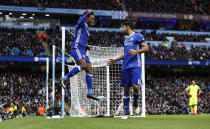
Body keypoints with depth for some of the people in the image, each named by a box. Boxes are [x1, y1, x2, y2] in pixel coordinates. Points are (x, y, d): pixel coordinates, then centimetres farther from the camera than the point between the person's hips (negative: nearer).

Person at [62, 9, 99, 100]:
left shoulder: (87, 28, 27)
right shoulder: (82, 25, 0)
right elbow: (80, 22, -29)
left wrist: (87, 47, 16)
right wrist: (87, 13, -21)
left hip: (82, 50, 9)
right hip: (76, 48, -9)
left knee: (90, 69, 1)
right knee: (83, 65, -30)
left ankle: (90, 93, -1)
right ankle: (66, 78, -23)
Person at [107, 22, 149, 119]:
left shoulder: (137, 36, 1)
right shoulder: (126, 40, 24)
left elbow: (146, 48, -8)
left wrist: (136, 51, -22)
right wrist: (114, 60, 30)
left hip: (135, 66, -7)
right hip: (126, 67, 7)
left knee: (135, 86, -23)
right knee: (126, 89, 3)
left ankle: (135, 102, 7)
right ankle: (127, 113, 8)